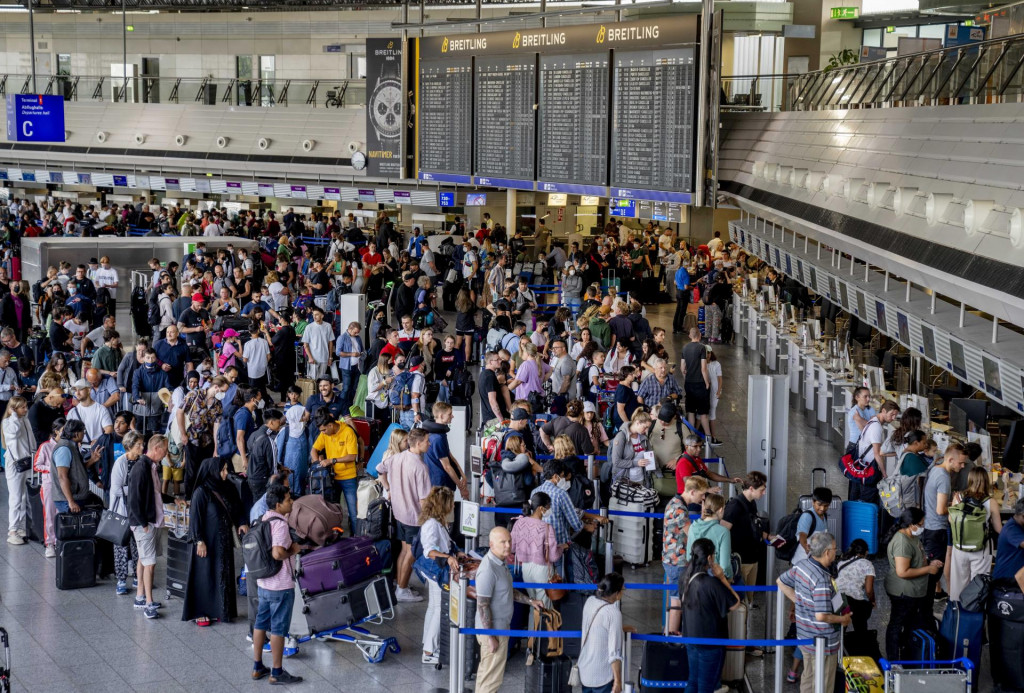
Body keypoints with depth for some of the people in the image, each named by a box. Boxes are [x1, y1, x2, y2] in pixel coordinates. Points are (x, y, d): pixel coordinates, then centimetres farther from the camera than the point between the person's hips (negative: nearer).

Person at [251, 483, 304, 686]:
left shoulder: (263, 519, 7)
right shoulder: (280, 523, -21)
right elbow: (277, 553, -32)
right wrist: (293, 550, -14)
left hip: (263, 582, 9)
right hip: (280, 585, -9)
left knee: (260, 623, 15)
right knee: (278, 628, 1)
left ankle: (257, 667, 25)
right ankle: (277, 673, 9)